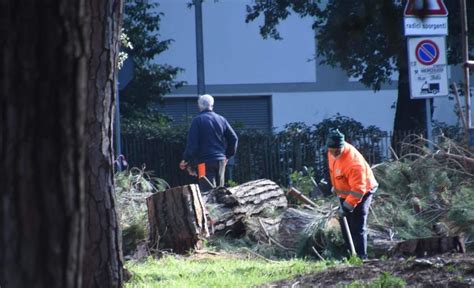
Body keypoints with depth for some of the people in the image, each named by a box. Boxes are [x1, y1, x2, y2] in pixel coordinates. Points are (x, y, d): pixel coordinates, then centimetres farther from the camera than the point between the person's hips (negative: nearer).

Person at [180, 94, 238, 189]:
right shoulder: (221, 120, 10)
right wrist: (227, 155, 20)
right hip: (221, 160, 5)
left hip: (205, 161, -5)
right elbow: (234, 138, 10)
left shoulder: (198, 120, -6)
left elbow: (192, 143, -10)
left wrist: (186, 160, -1)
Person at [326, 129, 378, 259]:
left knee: (358, 227, -14)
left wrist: (347, 207, -33)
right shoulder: (333, 151, -11)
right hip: (345, 192, 9)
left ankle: (361, 257, -13)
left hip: (362, 192, -9)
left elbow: (358, 190, -34)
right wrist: (335, 187, 20)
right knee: (344, 225, 11)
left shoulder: (353, 163, -37)